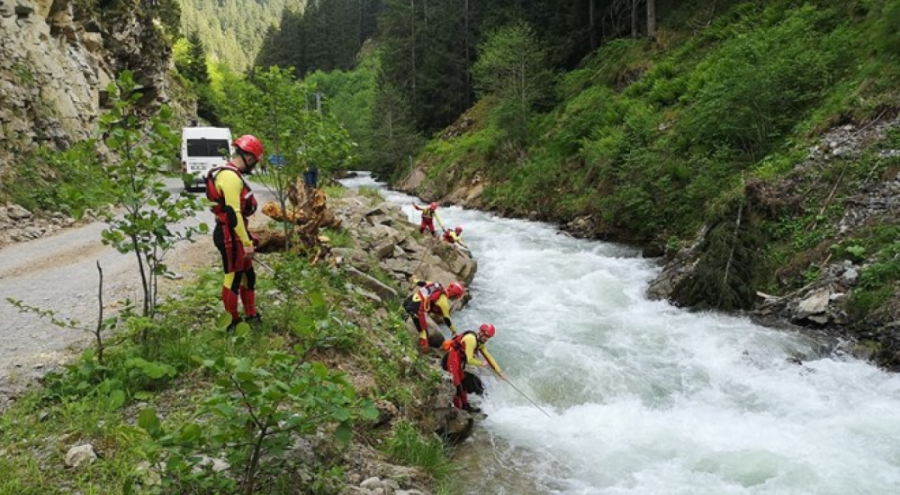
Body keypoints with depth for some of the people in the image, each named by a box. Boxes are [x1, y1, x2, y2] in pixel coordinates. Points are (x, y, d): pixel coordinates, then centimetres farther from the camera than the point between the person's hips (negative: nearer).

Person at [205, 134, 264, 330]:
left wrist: (247, 237, 25)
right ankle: (233, 323, 12)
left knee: (248, 275, 18)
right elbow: (233, 213, -26)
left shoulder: (232, 174, 13)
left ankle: (251, 316, 30)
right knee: (233, 278, 0)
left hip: (234, 233, 10)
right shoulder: (230, 177, -21)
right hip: (230, 235, -10)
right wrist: (246, 242, -25)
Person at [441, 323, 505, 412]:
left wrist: (499, 372, 12)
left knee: (463, 383, 21)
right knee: (457, 385, -12)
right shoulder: (471, 339, -22)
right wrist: (482, 363, -6)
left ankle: (465, 405, 34)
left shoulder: (480, 343, 8)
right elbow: (469, 360, -22)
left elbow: (488, 357, 13)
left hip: (458, 361, 11)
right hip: (452, 359, -11)